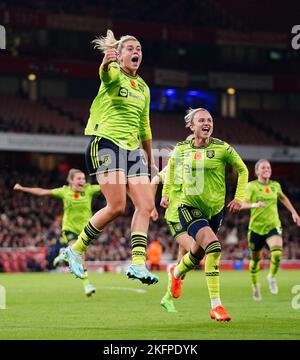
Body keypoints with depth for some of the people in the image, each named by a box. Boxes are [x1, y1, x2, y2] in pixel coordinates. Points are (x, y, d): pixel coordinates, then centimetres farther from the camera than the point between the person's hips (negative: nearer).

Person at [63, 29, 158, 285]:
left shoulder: (143, 87, 19)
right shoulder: (114, 74, -3)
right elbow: (107, 75, -30)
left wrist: (150, 157, 28)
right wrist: (106, 63, -53)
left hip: (132, 149, 7)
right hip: (106, 142, -7)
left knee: (146, 204, -7)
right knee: (117, 206, -15)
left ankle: (138, 263, -7)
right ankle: (76, 249, 3)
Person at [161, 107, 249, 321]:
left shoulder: (222, 148, -9)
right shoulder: (181, 149, -4)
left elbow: (243, 170, 5)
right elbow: (172, 165, 18)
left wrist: (240, 198, -3)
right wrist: (166, 193, 19)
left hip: (215, 209, 2)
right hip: (189, 207, -2)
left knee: (198, 252, 18)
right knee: (213, 246, -25)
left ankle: (177, 273, 57)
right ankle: (216, 306, -21)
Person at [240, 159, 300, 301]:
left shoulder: (275, 185, 6)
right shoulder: (252, 186, -6)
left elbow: (283, 197, 27)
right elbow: (243, 204, -15)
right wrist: (255, 205, -34)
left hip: (273, 226, 1)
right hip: (256, 227, -1)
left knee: (277, 253, -26)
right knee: (255, 259, 10)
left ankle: (272, 277, 3)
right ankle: (255, 285, 38)